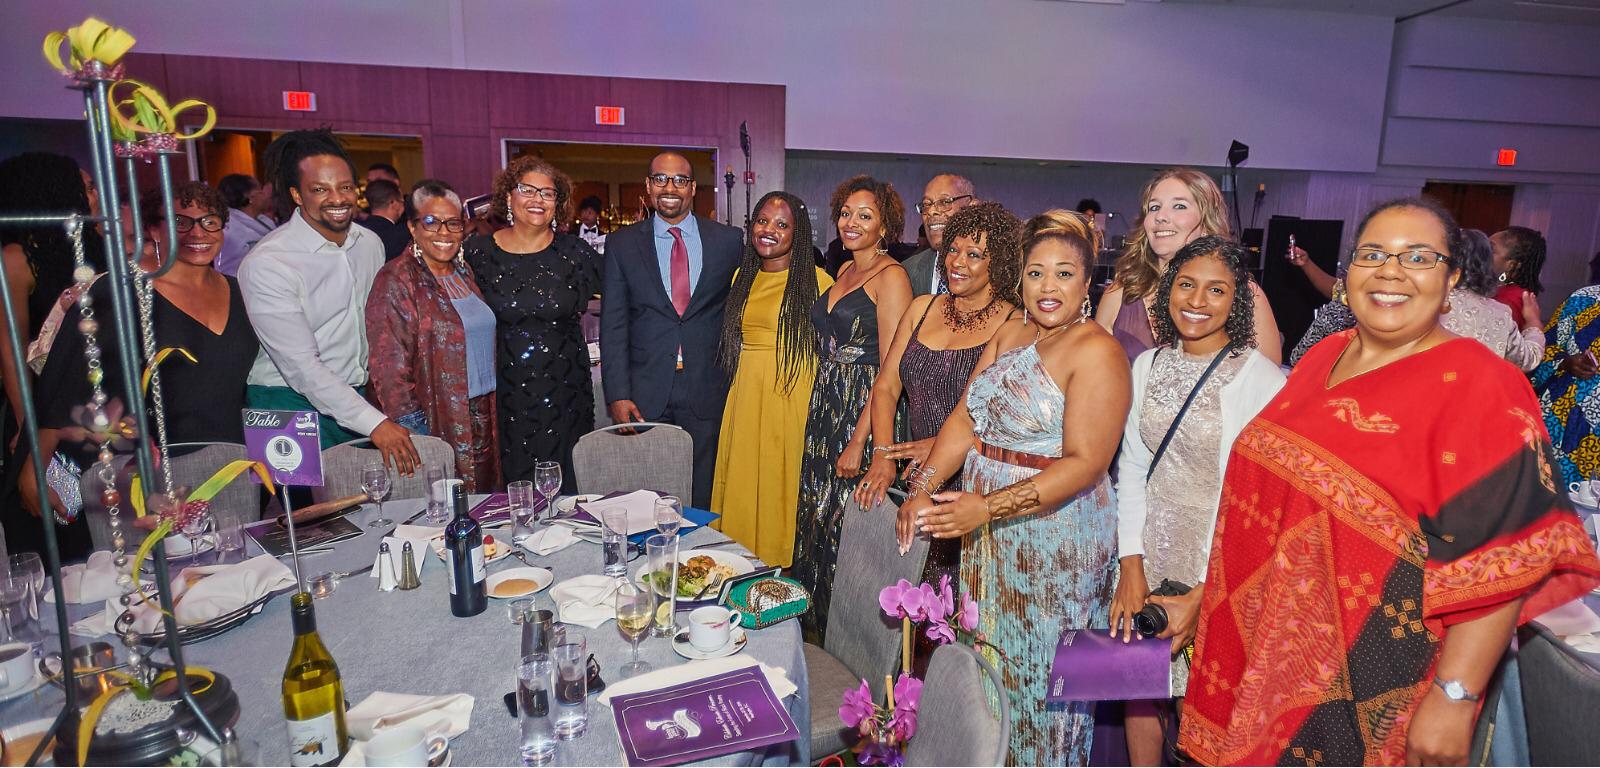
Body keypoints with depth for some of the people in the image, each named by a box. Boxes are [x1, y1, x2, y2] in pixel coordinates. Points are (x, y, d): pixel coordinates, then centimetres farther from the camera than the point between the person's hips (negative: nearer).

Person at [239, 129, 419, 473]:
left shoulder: (370, 243, 4)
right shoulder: (266, 263, -16)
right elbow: (301, 366, -19)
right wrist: (375, 423, -23)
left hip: (359, 395, 6)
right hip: (292, 404, -5)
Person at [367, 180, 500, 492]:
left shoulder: (464, 271, 11)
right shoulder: (396, 280, -11)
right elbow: (388, 367, -16)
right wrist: (414, 429, -20)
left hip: (483, 417, 7)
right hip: (437, 426, -7)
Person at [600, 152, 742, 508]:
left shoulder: (729, 240, 5)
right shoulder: (621, 244, 5)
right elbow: (613, 325, 2)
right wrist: (617, 394, -6)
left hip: (707, 394, 0)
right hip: (644, 396, 0)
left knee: (702, 502, 6)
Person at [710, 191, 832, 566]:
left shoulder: (816, 280, -6)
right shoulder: (742, 276, 13)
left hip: (793, 397, -6)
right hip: (745, 394, 6)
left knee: (780, 487, 1)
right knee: (741, 483, 11)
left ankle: (783, 572, 17)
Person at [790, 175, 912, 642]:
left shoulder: (891, 276, -12)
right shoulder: (845, 271, 13)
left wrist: (858, 442, -20)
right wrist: (820, 410, 10)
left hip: (863, 411, -8)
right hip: (824, 407, 8)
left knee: (845, 523, 1)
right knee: (816, 519, 14)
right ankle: (816, 628, 32)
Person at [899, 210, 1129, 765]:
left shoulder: (1096, 352, -14)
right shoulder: (1010, 335, 8)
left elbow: (1085, 463, -20)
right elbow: (965, 420, 5)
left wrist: (989, 507, -25)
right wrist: (924, 490, -7)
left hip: (1056, 536, -7)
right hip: (987, 532, 7)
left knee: (1039, 671, 8)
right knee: (989, 654, 18)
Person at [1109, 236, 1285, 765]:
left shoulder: (1261, 378, -13)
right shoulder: (1149, 364, 3)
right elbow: (1131, 465, 5)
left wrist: (1202, 593, -15)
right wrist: (1130, 562, -1)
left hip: (1216, 563, -4)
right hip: (1150, 550, 5)